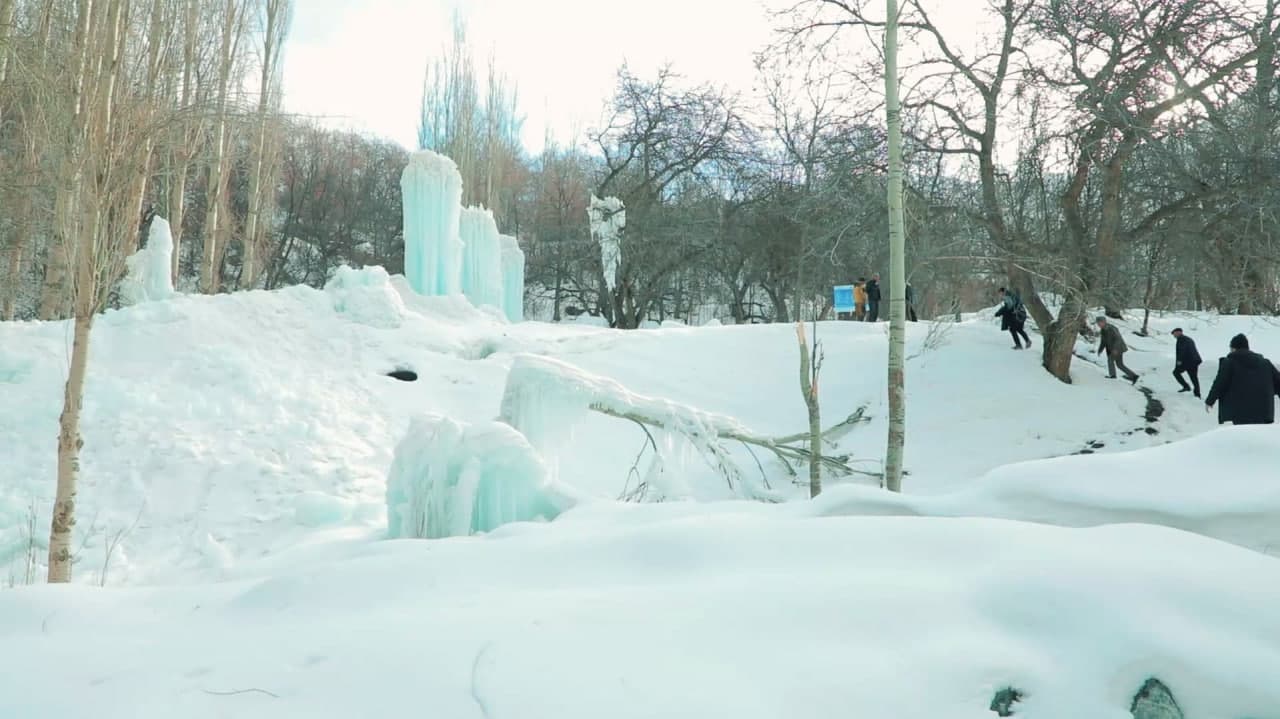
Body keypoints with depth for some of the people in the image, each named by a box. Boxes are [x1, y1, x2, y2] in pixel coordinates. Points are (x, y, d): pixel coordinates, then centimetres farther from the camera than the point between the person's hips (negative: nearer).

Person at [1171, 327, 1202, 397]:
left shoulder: (1181, 339, -4)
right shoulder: (1190, 339, 25)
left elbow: (1182, 350, -19)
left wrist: (1179, 360, -23)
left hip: (1186, 361, -9)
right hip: (1195, 361, 9)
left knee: (1176, 372, 7)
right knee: (1194, 377, 11)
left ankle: (1186, 386, -3)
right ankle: (1197, 394, 8)